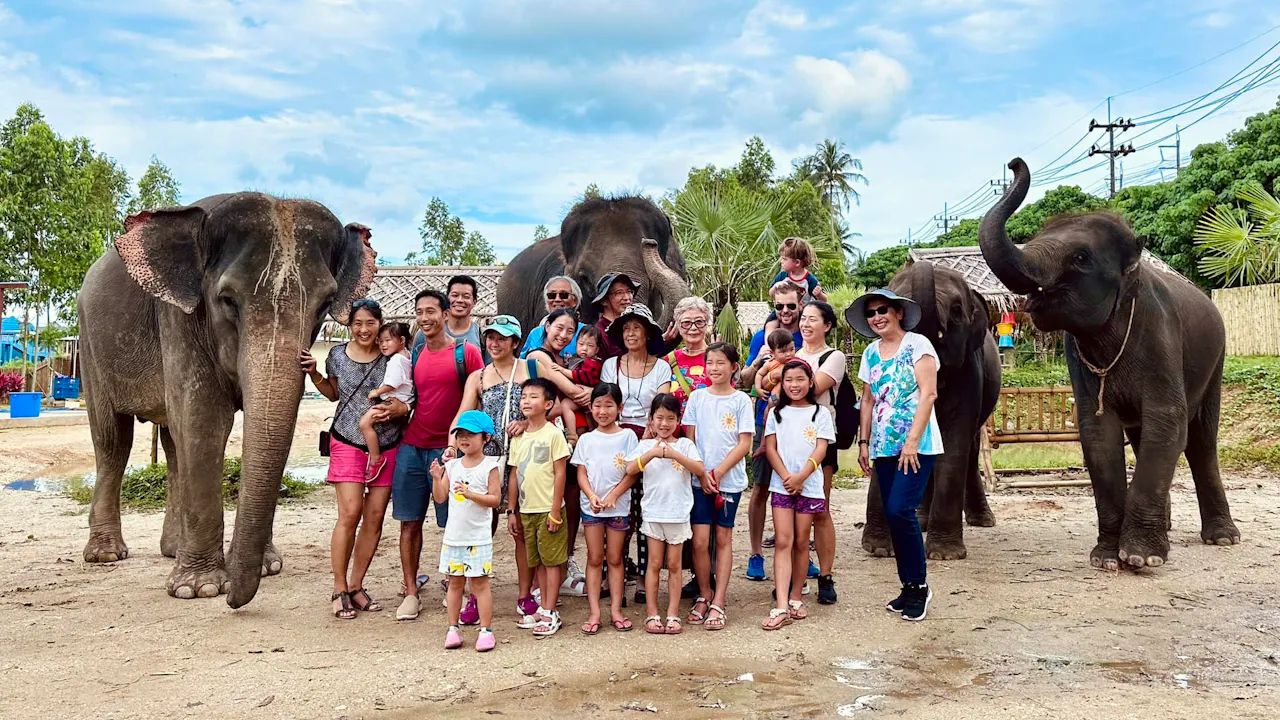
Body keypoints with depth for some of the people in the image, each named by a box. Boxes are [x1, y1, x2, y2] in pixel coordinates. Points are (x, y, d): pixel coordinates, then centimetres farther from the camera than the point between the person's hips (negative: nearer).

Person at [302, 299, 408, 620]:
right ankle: (339, 590, 4)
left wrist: (397, 409, -20)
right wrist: (314, 375, 3)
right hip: (348, 444, -1)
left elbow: (409, 401, 1)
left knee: (375, 516, 3)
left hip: (387, 446, 1)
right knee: (350, 514, -9)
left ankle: (356, 586, 17)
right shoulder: (338, 355, 3)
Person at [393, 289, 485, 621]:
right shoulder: (415, 355, 11)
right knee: (410, 521, 4)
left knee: (453, 523, 2)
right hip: (412, 446, 4)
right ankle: (410, 592, 11)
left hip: (448, 448, -4)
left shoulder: (466, 352, -4)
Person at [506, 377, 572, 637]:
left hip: (548, 509, -6)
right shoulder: (518, 437, 8)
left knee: (551, 561, 1)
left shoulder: (553, 434, -9)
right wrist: (512, 511, 10)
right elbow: (515, 474, 12)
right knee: (537, 562, 13)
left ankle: (550, 614, 7)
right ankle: (543, 608, 23)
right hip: (526, 509, 6)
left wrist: (555, 510, -14)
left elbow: (560, 473, -11)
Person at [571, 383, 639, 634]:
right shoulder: (586, 439, 4)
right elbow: (581, 474, 2)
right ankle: (594, 612, 6)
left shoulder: (627, 436, -2)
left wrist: (613, 496, -15)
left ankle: (615, 610, 12)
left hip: (618, 506, -1)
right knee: (595, 558, 4)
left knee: (615, 558, 6)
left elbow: (632, 473, -5)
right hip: (591, 506, 1)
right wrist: (592, 497, -15)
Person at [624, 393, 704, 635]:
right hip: (653, 512, 0)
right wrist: (652, 454, -22)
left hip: (678, 513, 0)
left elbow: (700, 470, -12)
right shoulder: (646, 445, 4)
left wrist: (675, 454, -22)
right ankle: (652, 614, 11)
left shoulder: (684, 444, 1)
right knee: (654, 564, 5)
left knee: (674, 565, 7)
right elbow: (630, 469, -10)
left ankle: (673, 614, 13)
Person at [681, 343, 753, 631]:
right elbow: (689, 439, 4)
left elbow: (744, 444, -5)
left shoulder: (741, 400, -1)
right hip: (700, 479, 1)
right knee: (700, 540, -3)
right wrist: (702, 474, -7)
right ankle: (704, 595, 17)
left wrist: (718, 472, -12)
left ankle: (718, 603, 11)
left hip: (730, 479, -1)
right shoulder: (697, 397, 4)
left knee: (723, 538, 6)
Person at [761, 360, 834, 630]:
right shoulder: (777, 413, 10)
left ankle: (795, 598, 18)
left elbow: (821, 449, -2)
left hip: (809, 485, 0)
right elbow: (770, 448, 4)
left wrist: (800, 476, -14)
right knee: (783, 542, -7)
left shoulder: (820, 413, 6)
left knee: (801, 542, 5)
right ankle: (781, 607, -12)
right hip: (781, 484, 0)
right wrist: (786, 476, -10)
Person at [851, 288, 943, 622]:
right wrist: (863, 441, 10)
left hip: (916, 445, -6)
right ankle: (908, 587, 16)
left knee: (900, 510, -15)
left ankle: (918, 586, 1)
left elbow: (928, 394, -12)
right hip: (883, 447, 6)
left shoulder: (917, 344, -5)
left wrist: (912, 440, -17)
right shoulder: (871, 352, 13)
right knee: (893, 516, 5)